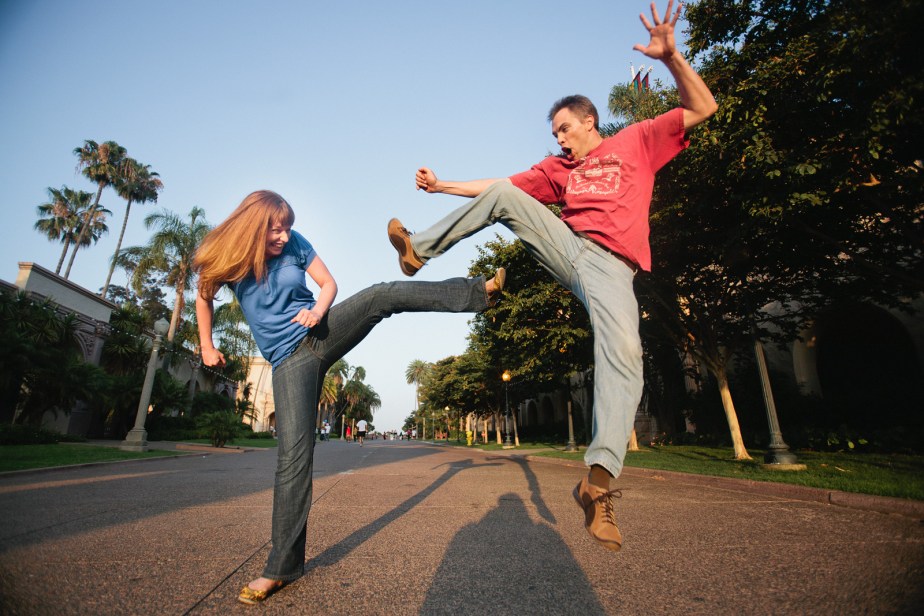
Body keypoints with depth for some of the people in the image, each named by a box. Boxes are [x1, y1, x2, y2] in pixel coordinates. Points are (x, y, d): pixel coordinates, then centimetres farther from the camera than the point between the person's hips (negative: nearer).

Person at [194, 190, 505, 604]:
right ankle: (282, 566, 2)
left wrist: (319, 309, -16)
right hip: (289, 360, -1)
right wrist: (207, 347, 18)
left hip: (323, 332, 1)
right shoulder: (229, 258, 0)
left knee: (383, 295, -25)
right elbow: (204, 296, 18)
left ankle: (480, 291, -23)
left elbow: (329, 283, 5)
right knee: (294, 452, -10)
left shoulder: (295, 244, 0)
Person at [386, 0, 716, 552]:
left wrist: (670, 56, -2)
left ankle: (600, 481, -28)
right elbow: (501, 188, 20)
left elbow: (703, 109, 12)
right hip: (567, 248, 4)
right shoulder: (559, 168, 23)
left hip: (610, 264, -3)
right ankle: (421, 249, -4)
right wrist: (444, 185, 17)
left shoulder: (637, 140, 17)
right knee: (503, 198, -7)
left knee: (624, 354, -27)